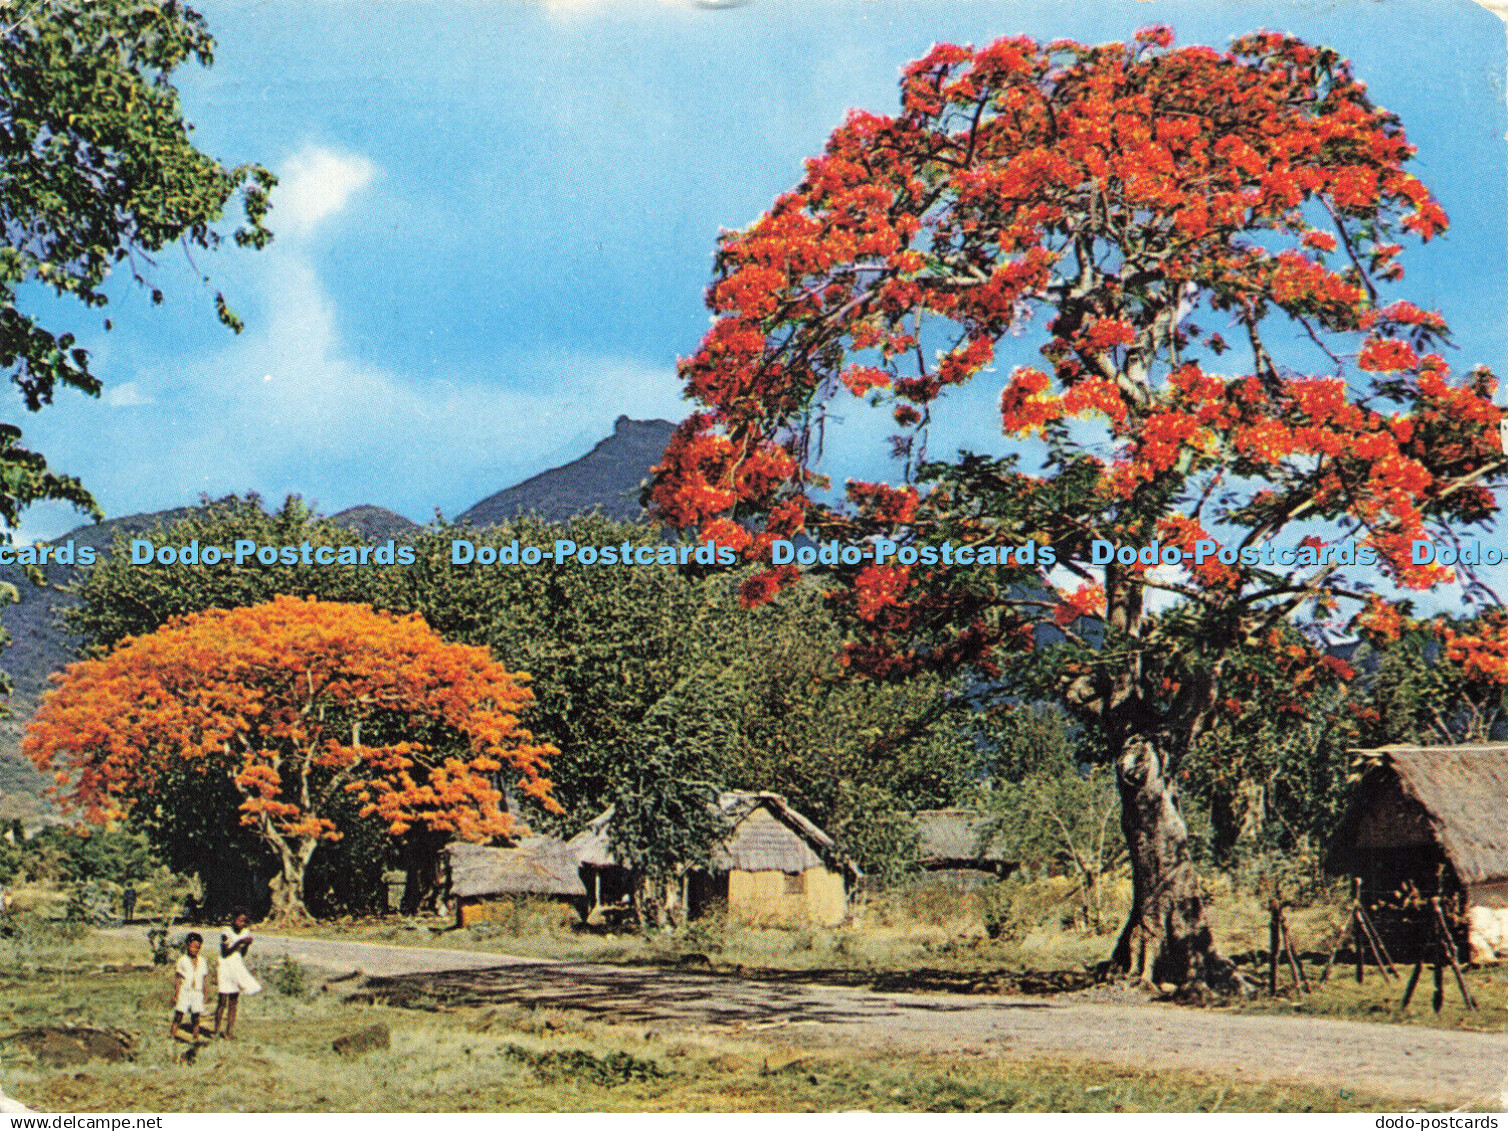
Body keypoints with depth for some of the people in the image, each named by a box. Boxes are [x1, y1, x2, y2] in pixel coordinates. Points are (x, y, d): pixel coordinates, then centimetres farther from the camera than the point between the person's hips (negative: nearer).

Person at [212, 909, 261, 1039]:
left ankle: (229, 1032, 6)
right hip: (226, 967, -4)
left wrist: (247, 944, -11)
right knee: (222, 1001, -5)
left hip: (238, 969, 4)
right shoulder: (226, 932, -8)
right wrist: (239, 942, -22)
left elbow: (243, 954, 7)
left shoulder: (246, 933, 6)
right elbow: (225, 953, -14)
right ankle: (216, 1029, 7)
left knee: (233, 1003, 4)